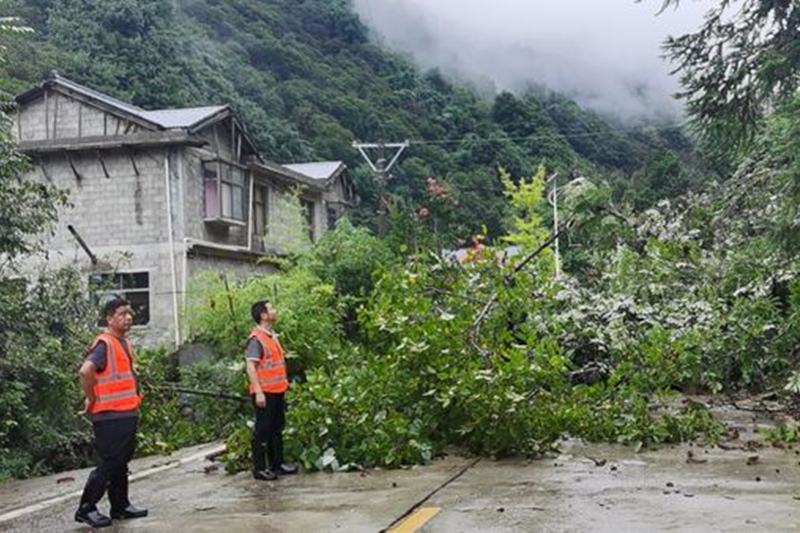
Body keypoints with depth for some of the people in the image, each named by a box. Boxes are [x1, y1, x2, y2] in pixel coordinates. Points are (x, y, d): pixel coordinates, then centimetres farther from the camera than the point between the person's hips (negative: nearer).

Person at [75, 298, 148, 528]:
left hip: (127, 414, 9)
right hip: (110, 416, -9)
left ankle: (120, 505, 25)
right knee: (109, 463, -4)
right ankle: (86, 509, 6)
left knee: (121, 462, 15)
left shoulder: (124, 342, 14)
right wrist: (91, 399, -18)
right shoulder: (104, 344, -16)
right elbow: (85, 371, -30)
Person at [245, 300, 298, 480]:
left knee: (277, 429, 15)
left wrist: (283, 386, 19)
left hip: (277, 391, 9)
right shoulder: (256, 339, -15)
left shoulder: (272, 336, 14)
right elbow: (251, 367, -20)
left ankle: (277, 464, 24)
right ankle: (259, 469, 5)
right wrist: (258, 392, -24)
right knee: (262, 431, -2)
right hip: (265, 393, -9)